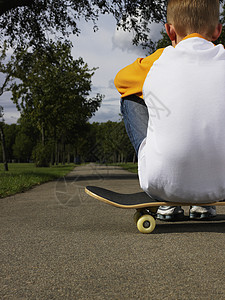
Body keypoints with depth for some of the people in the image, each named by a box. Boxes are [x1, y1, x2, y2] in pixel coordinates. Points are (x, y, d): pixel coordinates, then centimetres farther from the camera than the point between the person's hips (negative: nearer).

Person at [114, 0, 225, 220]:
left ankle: (166, 202, 20)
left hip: (163, 184, -1)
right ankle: (204, 202, 29)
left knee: (130, 99, 21)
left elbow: (120, 79, 24)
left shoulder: (158, 63, 2)